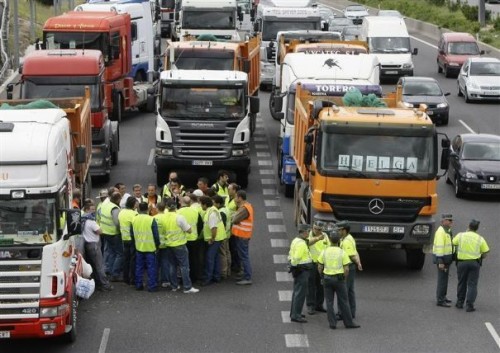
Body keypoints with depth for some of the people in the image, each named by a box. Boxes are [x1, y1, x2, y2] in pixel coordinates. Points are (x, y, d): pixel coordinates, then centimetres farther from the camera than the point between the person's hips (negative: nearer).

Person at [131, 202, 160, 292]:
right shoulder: (151, 220, -15)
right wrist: (157, 244, 5)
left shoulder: (134, 219, -2)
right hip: (150, 247, -4)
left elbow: (132, 234, 8)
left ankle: (138, 285, 18)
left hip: (139, 247, 4)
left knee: (139, 267, 14)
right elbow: (156, 234, -10)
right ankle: (152, 286, 4)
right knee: (151, 268, 3)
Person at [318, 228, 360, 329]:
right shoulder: (342, 252, -9)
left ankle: (332, 323, 6)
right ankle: (349, 323, 10)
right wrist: (344, 278, 6)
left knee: (329, 302, 7)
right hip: (339, 279, -2)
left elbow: (320, 267, 0)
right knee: (343, 302, 5)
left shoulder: (324, 252, -3)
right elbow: (346, 269, -10)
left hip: (327, 278, 2)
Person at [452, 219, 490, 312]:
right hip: (474, 263, -1)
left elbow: (453, 243, 15)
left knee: (461, 283, 17)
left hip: (462, 262, 1)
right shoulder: (480, 239, -4)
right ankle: (469, 305, -6)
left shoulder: (461, 235, -4)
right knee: (472, 285, 2)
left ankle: (460, 303, 24)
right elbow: (485, 253, -2)